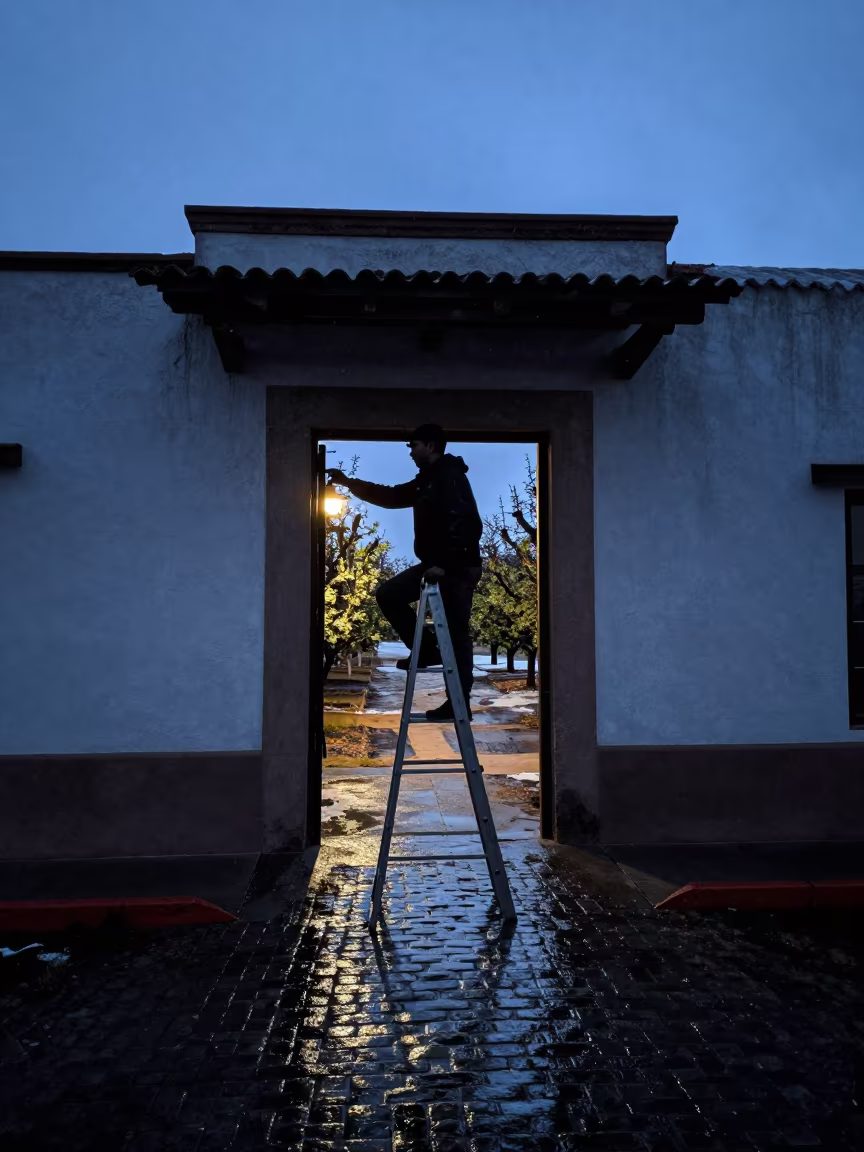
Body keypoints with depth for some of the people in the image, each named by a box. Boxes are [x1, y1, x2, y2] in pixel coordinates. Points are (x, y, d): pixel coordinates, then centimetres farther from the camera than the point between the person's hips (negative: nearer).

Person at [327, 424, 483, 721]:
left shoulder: (450, 477, -13)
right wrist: (348, 482, 22)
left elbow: (465, 524, -24)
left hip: (458, 567, -10)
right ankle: (427, 650, 10)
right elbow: (390, 496, 25)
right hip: (437, 565, 10)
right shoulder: (427, 481, 18)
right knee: (389, 594, 7)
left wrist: (444, 564, -25)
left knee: (457, 635, -5)